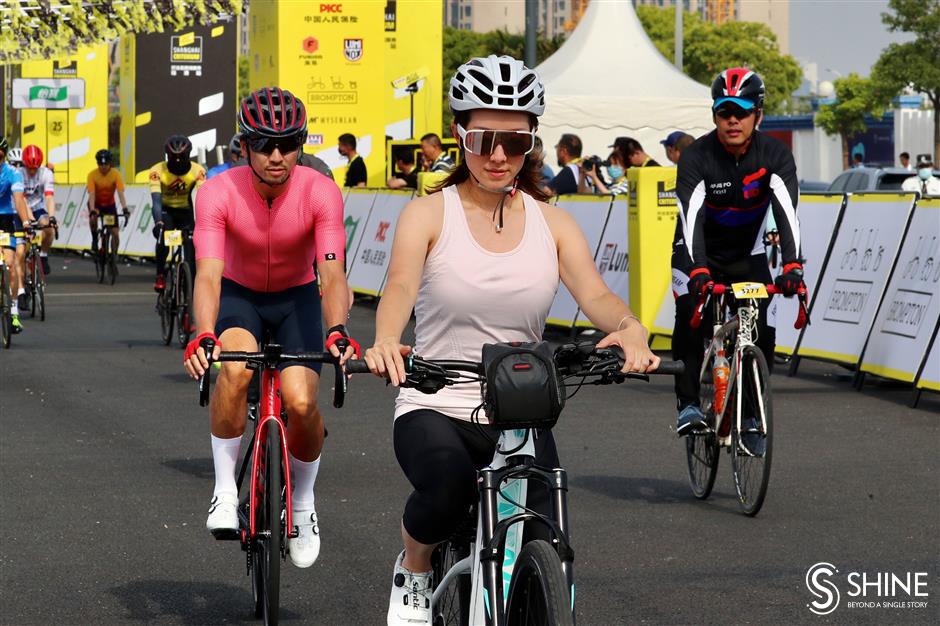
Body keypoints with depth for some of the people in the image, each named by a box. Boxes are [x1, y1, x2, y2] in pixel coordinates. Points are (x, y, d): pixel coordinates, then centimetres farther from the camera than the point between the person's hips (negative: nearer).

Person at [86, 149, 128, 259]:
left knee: (116, 233, -7)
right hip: (96, 204, -1)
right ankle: (95, 240, -14)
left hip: (110, 204, 1)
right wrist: (92, 210, -43)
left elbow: (120, 193, -28)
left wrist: (124, 208, -42)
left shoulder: (116, 174, -21)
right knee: (93, 217, -36)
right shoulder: (92, 175, -22)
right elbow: (92, 194, -28)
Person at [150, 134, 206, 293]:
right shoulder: (157, 171, -25)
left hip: (185, 211, 2)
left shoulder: (198, 171, -23)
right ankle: (160, 275, -15)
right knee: (163, 235, -31)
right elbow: (156, 199, -35)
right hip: (166, 211, -2)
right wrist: (158, 222, -53)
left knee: (191, 246, -11)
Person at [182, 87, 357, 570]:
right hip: (239, 297, -1)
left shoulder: (321, 193, -23)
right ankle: (225, 490, -18)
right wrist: (203, 336, -51)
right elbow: (208, 273, -33)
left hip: (297, 299, 1)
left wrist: (337, 331, -50)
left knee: (301, 403, -20)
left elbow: (332, 274, -31)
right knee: (235, 367, -34)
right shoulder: (218, 194, -24)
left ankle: (303, 498, 10)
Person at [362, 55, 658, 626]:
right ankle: (413, 573, -3)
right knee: (448, 482, -36)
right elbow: (401, 286, -17)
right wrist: (385, 342, -40)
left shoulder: (552, 223, 7)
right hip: (435, 410, -2)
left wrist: (631, 327, -32)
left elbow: (595, 294, -8)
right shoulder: (429, 214, 0)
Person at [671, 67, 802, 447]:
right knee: (691, 321, -23)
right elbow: (692, 216, -35)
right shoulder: (697, 157, -23)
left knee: (760, 331, -12)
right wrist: (697, 271, -51)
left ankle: (749, 414, 2)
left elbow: (786, 213, -31)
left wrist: (792, 265, -48)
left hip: (747, 254, 2)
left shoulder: (775, 155, -19)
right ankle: (688, 405, -15)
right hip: (700, 253, -1)